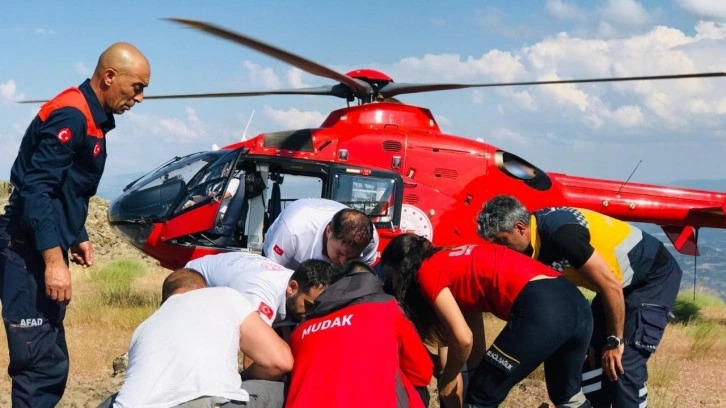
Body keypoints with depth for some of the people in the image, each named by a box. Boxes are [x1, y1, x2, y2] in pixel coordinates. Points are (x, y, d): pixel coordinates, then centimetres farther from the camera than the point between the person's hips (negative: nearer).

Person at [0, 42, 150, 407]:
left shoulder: (92, 118, 14)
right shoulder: (70, 115, -16)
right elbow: (36, 189, -24)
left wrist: (77, 237, 21)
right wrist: (54, 260, -27)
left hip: (45, 250, 11)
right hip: (31, 253, -11)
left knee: (49, 360, 14)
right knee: (44, 362, -13)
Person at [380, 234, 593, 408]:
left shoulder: (428, 272, 3)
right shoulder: (456, 263, 27)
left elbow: (463, 339, -4)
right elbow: (475, 335, 28)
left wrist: (448, 378, 13)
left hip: (541, 309, -9)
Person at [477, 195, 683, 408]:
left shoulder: (562, 234, -32)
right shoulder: (535, 239, -5)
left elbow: (611, 287, -28)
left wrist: (615, 341, -19)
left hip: (656, 275, -9)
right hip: (624, 281, 9)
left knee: (626, 361, -15)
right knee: (592, 353, 6)